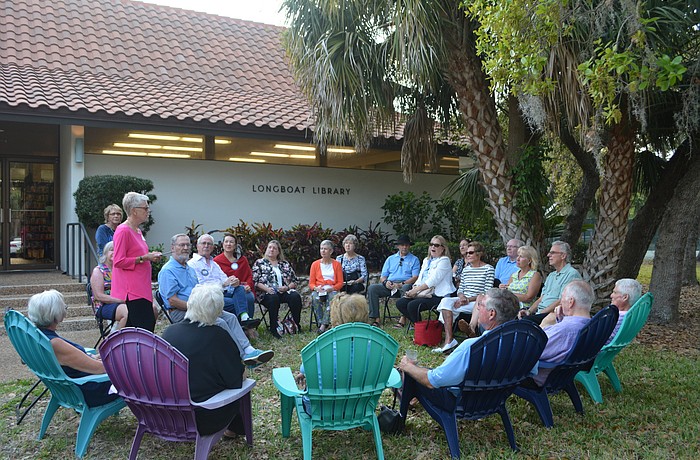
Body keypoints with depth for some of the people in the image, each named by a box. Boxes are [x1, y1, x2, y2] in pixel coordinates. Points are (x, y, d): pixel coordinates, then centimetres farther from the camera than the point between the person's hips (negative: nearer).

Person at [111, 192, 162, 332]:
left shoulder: (137, 231, 17)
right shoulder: (123, 230, -11)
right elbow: (118, 261, -16)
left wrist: (150, 256, 11)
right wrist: (143, 258, -16)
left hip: (142, 288, 9)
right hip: (131, 292, -9)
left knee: (149, 324, 7)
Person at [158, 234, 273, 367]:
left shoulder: (189, 268, 21)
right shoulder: (167, 271, -9)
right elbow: (173, 301, -17)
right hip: (180, 312, -9)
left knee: (230, 317, -9)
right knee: (219, 322, -25)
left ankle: (248, 350, -20)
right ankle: (244, 355, -22)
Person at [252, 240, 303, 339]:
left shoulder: (285, 264, 21)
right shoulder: (259, 263, 12)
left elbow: (294, 281, 16)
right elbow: (255, 281, 1)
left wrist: (287, 287, -5)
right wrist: (266, 288, -15)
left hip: (284, 291, 3)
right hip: (266, 293, -3)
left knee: (295, 296, -28)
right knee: (273, 298, -37)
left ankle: (296, 324, -16)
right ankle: (273, 328, -29)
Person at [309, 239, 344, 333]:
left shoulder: (337, 264, 10)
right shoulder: (315, 264, 12)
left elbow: (340, 283, 6)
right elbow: (311, 283, 10)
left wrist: (332, 288, -15)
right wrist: (316, 288, -14)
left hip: (332, 290, -1)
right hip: (318, 290, 1)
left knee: (332, 297, -36)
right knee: (315, 298, -35)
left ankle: (324, 325, -39)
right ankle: (320, 324, -34)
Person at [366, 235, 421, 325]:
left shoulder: (414, 259, 15)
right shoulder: (390, 259, 25)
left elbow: (415, 277, 0)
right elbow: (382, 276, 19)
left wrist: (402, 284, -16)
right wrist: (385, 282, -6)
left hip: (405, 285, -3)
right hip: (389, 286, 3)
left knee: (407, 288, -39)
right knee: (372, 288, -22)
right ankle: (375, 318, -27)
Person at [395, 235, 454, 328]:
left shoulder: (444, 260, -6)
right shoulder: (426, 260, 21)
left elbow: (433, 281, -16)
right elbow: (420, 278, 17)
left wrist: (416, 290, -18)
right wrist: (413, 289, -4)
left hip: (438, 296, -8)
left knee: (412, 305, -27)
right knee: (400, 303, -8)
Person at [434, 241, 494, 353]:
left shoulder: (488, 269, -2)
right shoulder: (466, 269, 18)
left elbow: (487, 293, -9)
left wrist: (468, 299, -17)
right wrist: (461, 297, -6)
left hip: (477, 302, -5)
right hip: (463, 300, 5)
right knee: (445, 301, -25)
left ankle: (449, 340, -23)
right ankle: (449, 339, -33)